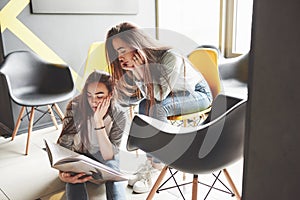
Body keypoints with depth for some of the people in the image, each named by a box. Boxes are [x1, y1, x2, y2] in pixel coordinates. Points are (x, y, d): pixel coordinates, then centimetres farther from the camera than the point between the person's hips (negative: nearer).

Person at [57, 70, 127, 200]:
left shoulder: (119, 116, -22)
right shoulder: (75, 107, -23)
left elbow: (108, 156, -28)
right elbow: (64, 143, -20)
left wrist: (99, 121, -38)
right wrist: (62, 172, -40)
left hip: (104, 157, 1)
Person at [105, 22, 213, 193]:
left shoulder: (171, 57, -33)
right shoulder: (137, 63, -12)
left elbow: (159, 95, -32)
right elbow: (124, 99, -12)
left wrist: (140, 73, -39)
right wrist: (130, 73, -28)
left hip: (199, 94, -7)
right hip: (173, 96, 7)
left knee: (157, 107, -30)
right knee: (145, 105, -19)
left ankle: (157, 165, -18)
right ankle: (149, 161, -10)